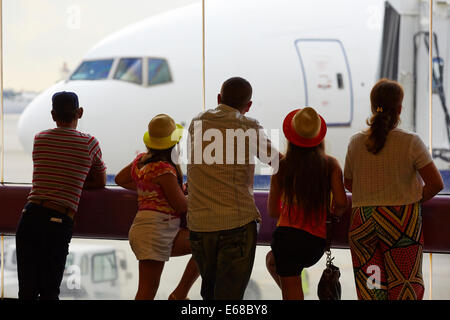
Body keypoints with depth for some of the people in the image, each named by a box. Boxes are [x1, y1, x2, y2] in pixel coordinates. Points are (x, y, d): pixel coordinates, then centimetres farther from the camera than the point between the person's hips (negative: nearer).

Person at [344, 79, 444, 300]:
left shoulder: (356, 143, 0)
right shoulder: (410, 142, -10)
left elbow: (348, 183, 12)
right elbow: (436, 184, -10)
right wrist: (416, 200, 5)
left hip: (363, 221, 3)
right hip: (401, 221, -3)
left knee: (369, 287, 7)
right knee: (405, 286, 5)